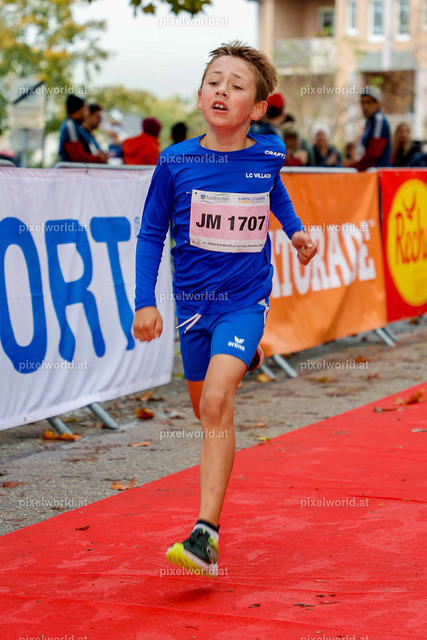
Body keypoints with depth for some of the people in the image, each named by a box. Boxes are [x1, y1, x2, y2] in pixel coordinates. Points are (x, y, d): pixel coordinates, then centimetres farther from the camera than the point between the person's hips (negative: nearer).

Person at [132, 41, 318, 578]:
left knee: (217, 400, -20)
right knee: (204, 407, 15)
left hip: (245, 299, -2)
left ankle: (205, 534, -23)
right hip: (193, 300, 3)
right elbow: (151, 233, 1)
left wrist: (297, 231, 12)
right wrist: (144, 302, -5)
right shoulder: (175, 162, -8)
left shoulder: (268, 155, -5)